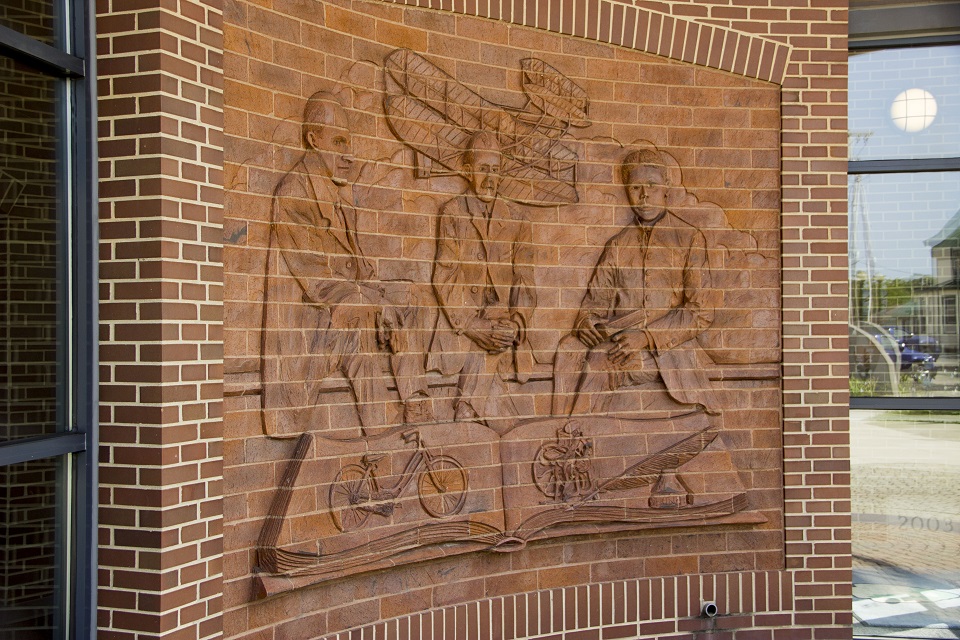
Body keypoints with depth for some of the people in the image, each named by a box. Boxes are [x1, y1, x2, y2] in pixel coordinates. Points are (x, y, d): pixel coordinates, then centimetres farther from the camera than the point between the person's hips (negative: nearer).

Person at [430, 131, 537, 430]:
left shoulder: (516, 221, 15)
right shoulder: (452, 213, 8)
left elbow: (524, 281, 8)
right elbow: (446, 276, -1)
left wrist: (514, 324, -10)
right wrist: (474, 324, -12)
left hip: (502, 324, 2)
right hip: (460, 322, -2)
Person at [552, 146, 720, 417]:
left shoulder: (689, 239, 8)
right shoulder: (617, 245, 19)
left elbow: (701, 312, 1)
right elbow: (596, 300, 15)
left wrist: (648, 337, -12)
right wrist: (585, 322, -10)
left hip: (670, 347, -3)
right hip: (617, 341, 3)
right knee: (570, 352, -30)